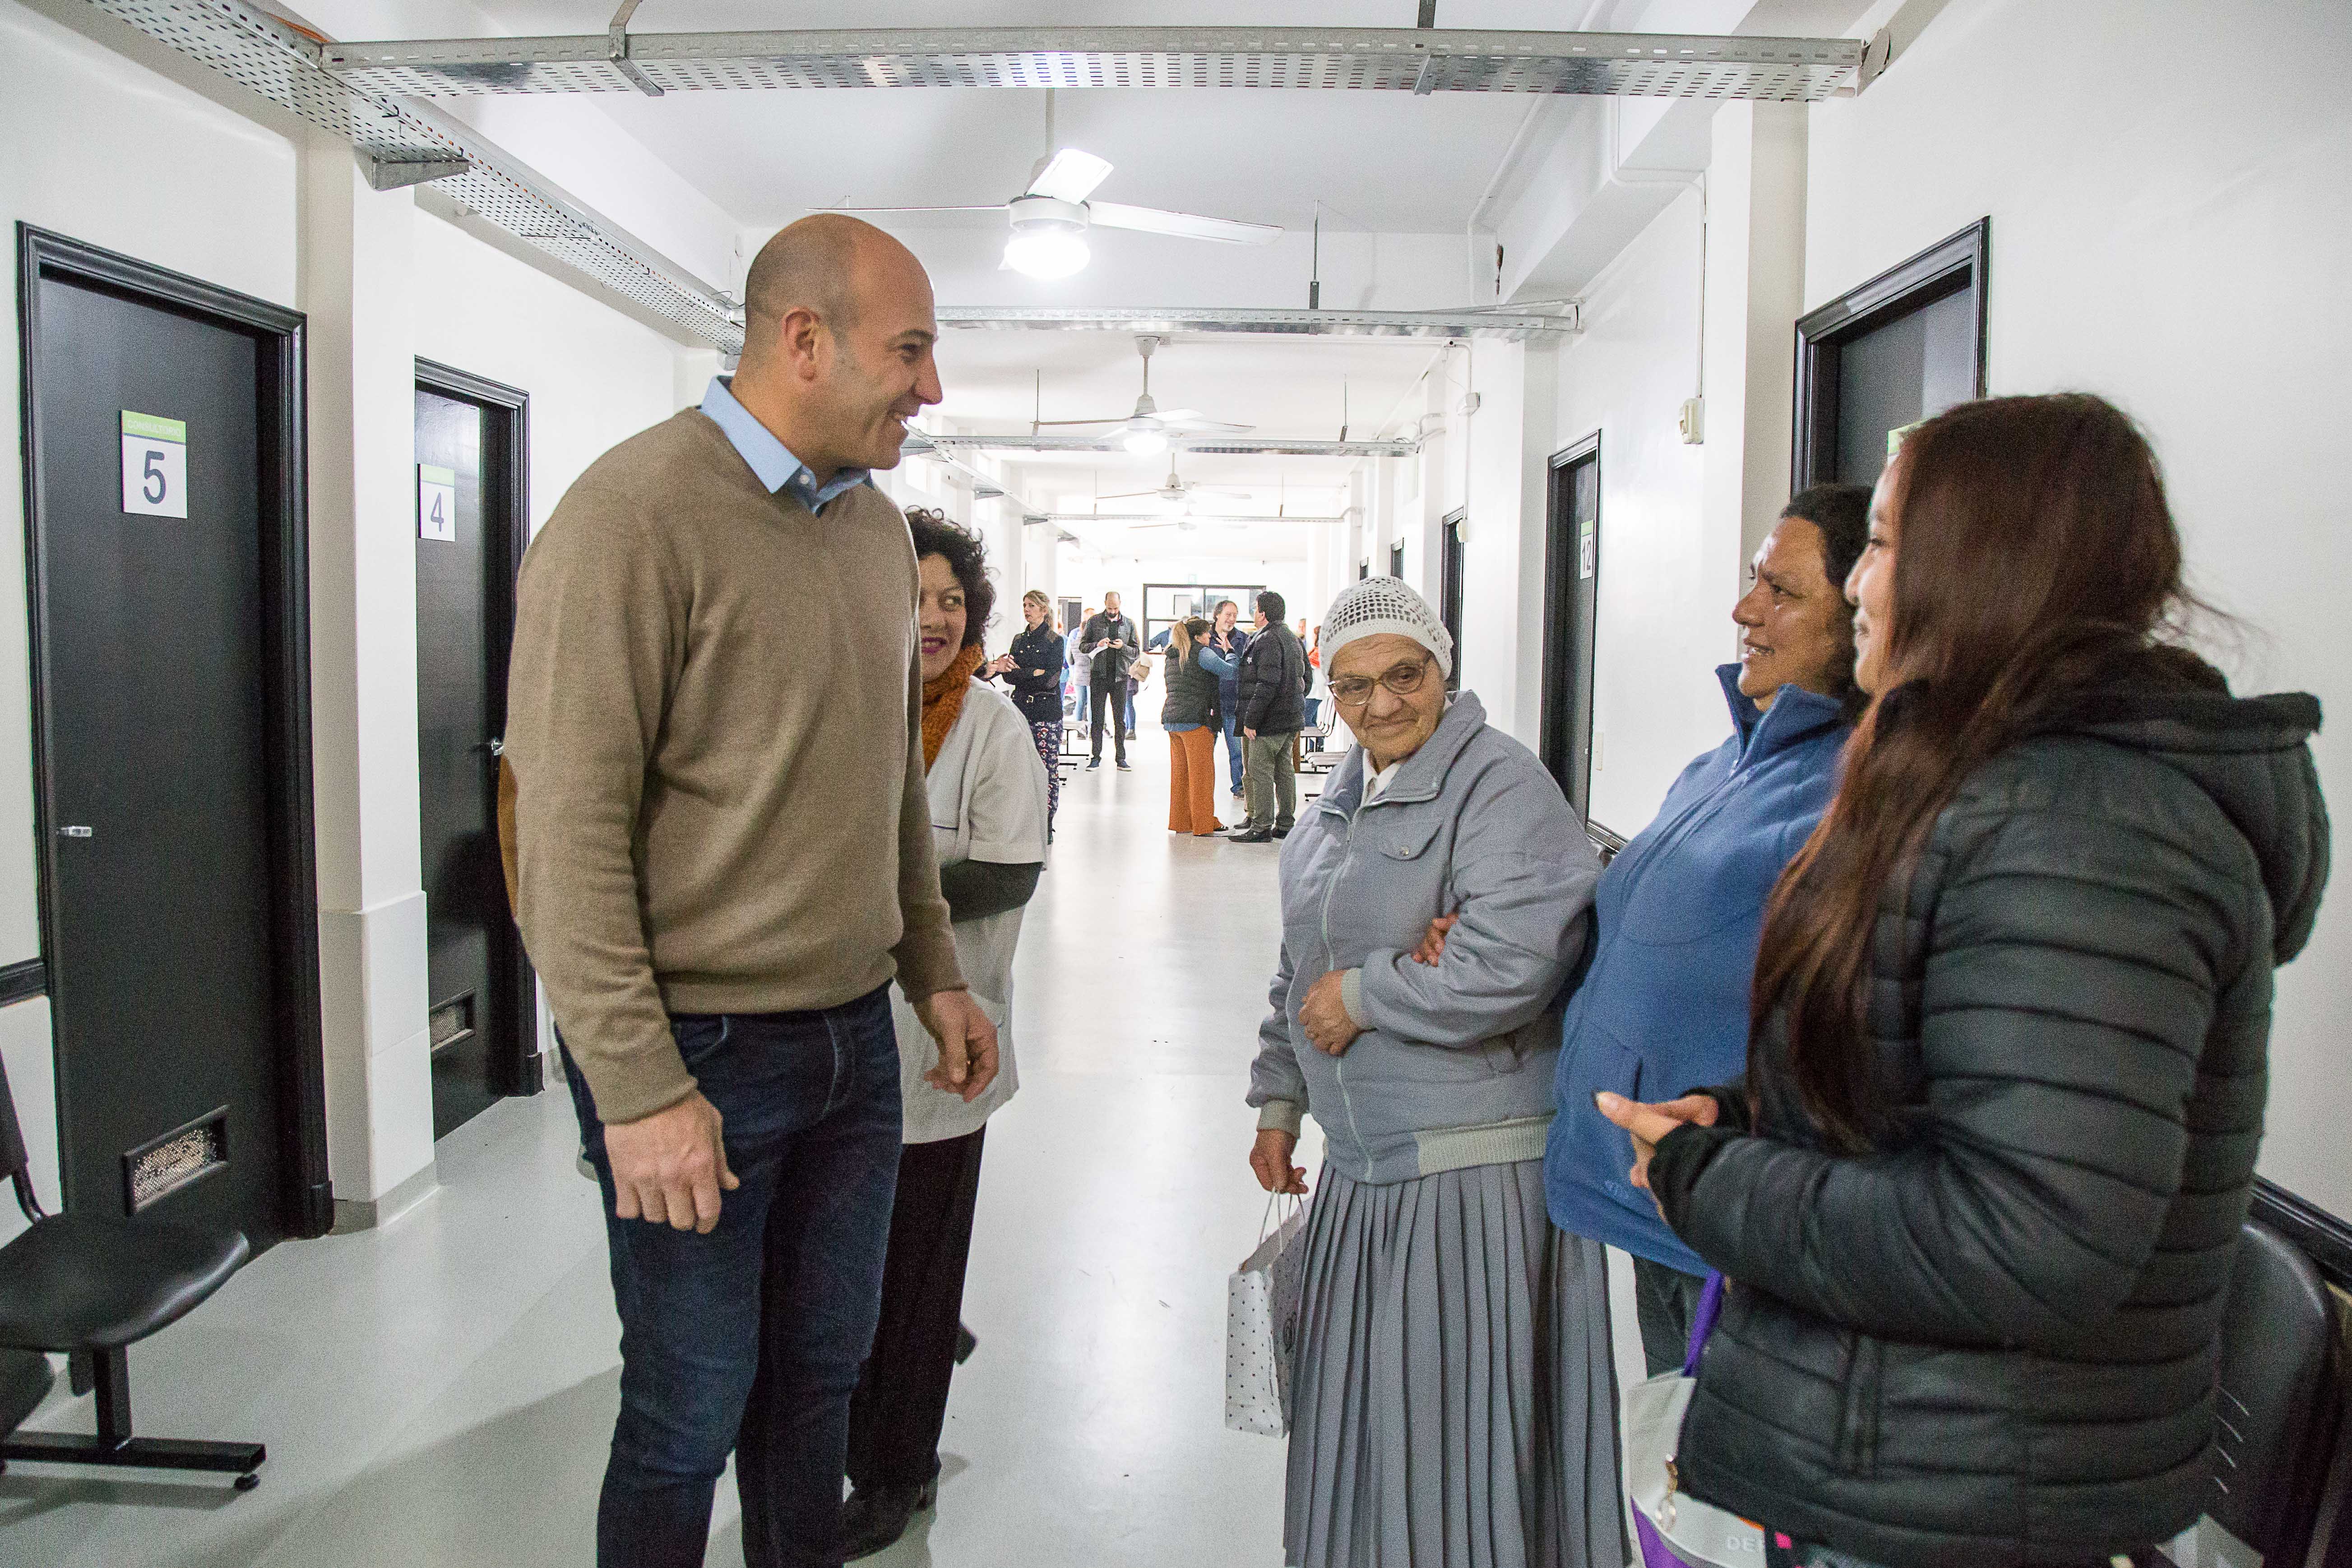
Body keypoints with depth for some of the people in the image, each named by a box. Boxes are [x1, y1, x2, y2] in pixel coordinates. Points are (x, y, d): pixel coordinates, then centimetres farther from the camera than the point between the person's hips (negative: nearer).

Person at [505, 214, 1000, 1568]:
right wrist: (638, 1087, -18)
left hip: (855, 1037, 7)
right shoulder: (634, 515, -15)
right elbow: (568, 830, -18)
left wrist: (936, 973, 17)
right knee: (691, 1417, 8)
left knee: (823, 1374, 19)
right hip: (698, 1050, -7)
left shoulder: (877, 526, 10)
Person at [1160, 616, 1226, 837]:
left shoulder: (1172, 655, 15)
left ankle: (1180, 821, 18)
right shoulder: (1202, 653, -8)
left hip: (1171, 719, 8)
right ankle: (1203, 825, 3)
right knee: (1202, 773, -1)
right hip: (1195, 720, -8)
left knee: (1180, 772, 13)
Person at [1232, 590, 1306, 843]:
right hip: (1292, 718, 10)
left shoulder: (1267, 640, -16)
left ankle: (1261, 828, -3)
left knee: (1260, 772, -5)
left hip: (1270, 720, -10)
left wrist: (1251, 720, -21)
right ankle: (1285, 825, 17)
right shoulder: (1293, 639, 16)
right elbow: (1304, 679, 20)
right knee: (1285, 770, 13)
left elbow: (1267, 686, -23)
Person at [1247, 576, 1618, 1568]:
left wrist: (1365, 994, -14)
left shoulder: (1502, 786, -13)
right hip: (1361, 1162, 8)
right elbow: (1299, 972, 23)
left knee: (1456, 1426, 2)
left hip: (1475, 1168, -8)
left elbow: (1514, 964, -26)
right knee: (1359, 1410, 18)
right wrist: (1279, 1103, 21)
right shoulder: (1338, 807, 14)